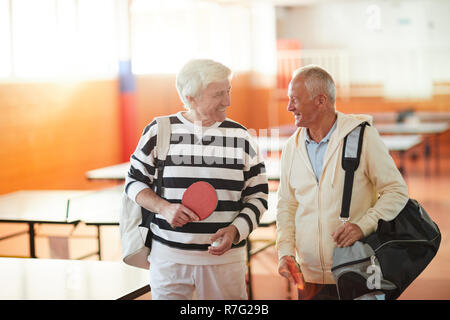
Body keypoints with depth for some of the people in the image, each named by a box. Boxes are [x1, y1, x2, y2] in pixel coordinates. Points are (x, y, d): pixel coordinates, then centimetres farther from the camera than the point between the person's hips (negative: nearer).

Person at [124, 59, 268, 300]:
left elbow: (258, 196, 7)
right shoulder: (159, 132, 0)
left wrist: (236, 230, -10)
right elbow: (134, 182, 8)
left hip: (224, 257, 1)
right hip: (168, 256, -1)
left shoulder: (241, 137, 3)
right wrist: (164, 207, -11)